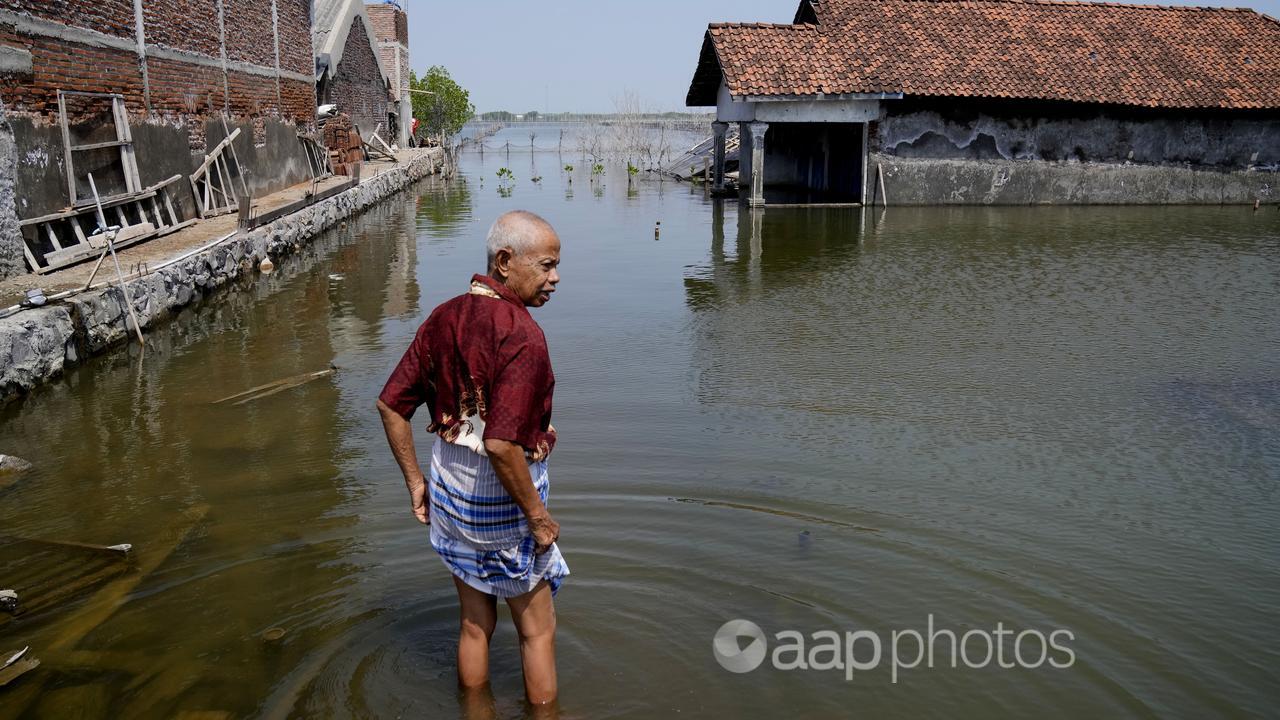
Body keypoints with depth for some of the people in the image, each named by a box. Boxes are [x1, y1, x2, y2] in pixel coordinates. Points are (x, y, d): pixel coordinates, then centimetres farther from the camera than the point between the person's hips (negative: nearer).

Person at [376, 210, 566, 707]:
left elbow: (390, 405, 3)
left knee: (475, 622, 24)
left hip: (448, 488, 7)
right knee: (536, 629, 13)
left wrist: (415, 481, 9)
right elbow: (501, 444, -31)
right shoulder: (521, 335, -25)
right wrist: (536, 515, -18)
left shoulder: (445, 316, 0)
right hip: (501, 498, -7)